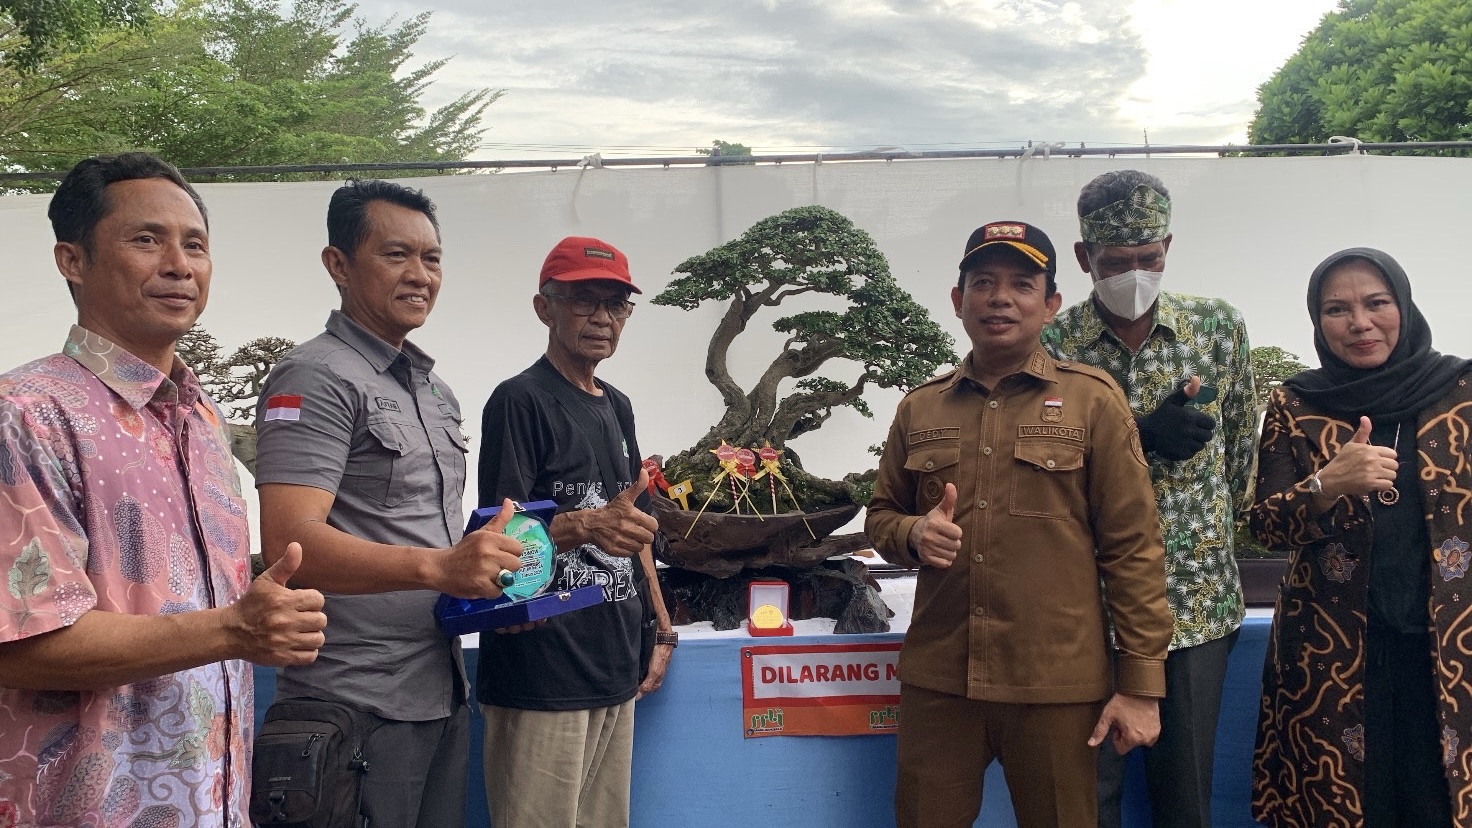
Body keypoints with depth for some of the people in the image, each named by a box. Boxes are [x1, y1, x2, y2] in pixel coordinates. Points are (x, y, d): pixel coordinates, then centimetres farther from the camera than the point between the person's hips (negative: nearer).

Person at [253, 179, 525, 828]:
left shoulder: (435, 390, 16)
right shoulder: (316, 378, -12)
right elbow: (289, 541, -24)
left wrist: (492, 582, 4)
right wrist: (437, 567, -35)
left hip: (442, 692, 9)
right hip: (357, 705, -8)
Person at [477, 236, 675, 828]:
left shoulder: (617, 407, 16)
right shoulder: (520, 400, -7)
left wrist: (661, 626, 16)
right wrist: (586, 525, -31)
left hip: (617, 668, 7)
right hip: (542, 676, -7)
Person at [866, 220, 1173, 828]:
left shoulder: (1091, 400, -1)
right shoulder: (920, 408, 9)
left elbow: (1132, 547, -2)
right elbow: (881, 516, 19)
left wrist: (1141, 684, -5)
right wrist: (912, 533, -5)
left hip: (1058, 687, -2)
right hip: (936, 682, 3)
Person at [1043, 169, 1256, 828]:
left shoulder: (1219, 327, 1)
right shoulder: (1052, 346, -6)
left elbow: (1240, 446, 9)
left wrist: (1228, 536, 11)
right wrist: (1141, 437, -22)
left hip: (1197, 596, 2)